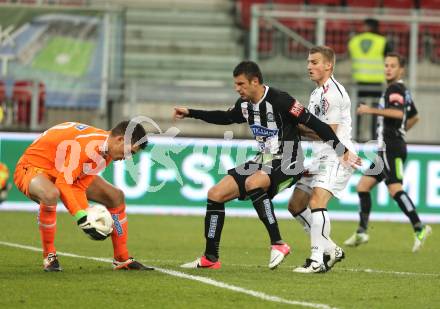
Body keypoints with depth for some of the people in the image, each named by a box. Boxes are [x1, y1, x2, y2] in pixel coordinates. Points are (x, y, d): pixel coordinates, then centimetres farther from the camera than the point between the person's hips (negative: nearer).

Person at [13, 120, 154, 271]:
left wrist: (88, 213, -22)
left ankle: (122, 259, 16)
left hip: (65, 172, 10)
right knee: (51, 195, -44)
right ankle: (49, 257, -24)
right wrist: (82, 219, -38)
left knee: (116, 196, 7)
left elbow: (79, 185, -8)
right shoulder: (88, 145, -34)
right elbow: (63, 183, -36)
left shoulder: (106, 152, -5)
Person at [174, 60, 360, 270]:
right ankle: (210, 258, 8)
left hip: (287, 165, -8)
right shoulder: (244, 105, 4)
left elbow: (314, 124, -19)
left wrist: (342, 151, -22)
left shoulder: (279, 101, -20)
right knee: (215, 194, 1)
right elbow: (226, 118, 27)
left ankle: (277, 244, -29)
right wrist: (190, 113, 25)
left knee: (252, 183, -37)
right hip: (263, 161, 8)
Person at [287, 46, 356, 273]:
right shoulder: (317, 93, 18)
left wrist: (299, 127, -9)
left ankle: (318, 260, -25)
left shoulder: (333, 93, -14)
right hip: (321, 158, 11)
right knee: (296, 205, 11)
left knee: (316, 202, -24)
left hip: (337, 157, -11)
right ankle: (331, 250, 17)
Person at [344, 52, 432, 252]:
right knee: (363, 187, 10)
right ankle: (361, 233, 10)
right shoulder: (402, 90, 21)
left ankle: (419, 228, -24)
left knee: (395, 189, -20)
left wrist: (372, 110, -22)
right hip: (386, 151, 10)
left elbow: (399, 113, -27)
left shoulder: (395, 89, -9)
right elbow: (414, 117, 34)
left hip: (391, 150, -10)